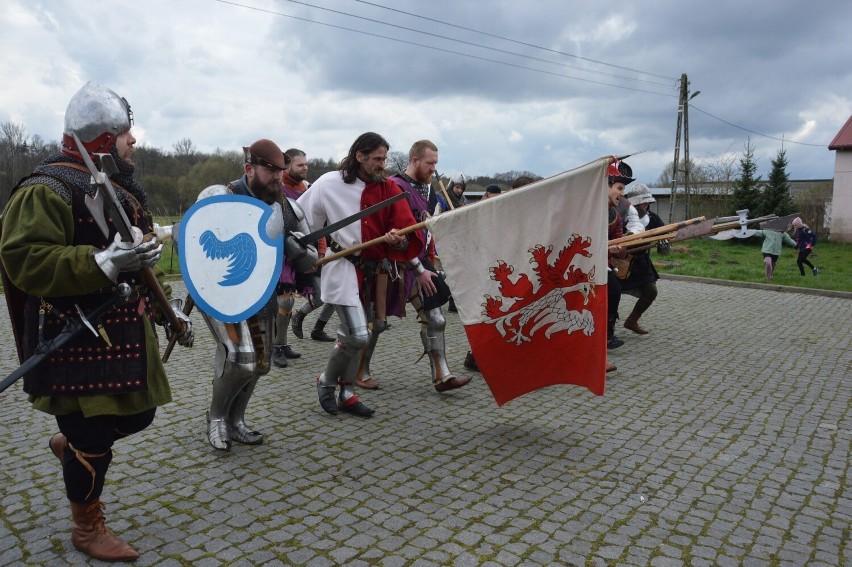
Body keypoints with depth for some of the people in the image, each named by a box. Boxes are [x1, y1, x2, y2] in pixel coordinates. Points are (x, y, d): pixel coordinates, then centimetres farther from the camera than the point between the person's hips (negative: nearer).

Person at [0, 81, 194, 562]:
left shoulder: (121, 187, 14)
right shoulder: (47, 189, -15)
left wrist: (169, 311, 17)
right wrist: (104, 262, -32)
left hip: (126, 334, 9)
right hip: (79, 340, -9)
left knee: (136, 416, 17)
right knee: (92, 438, 3)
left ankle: (71, 445, 47)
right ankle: (88, 527, 26)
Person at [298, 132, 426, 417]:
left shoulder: (388, 188, 2)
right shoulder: (329, 184, -7)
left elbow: (410, 234, -6)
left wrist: (400, 239, -27)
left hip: (371, 270, 5)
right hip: (341, 268, -5)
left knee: (353, 334, 15)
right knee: (358, 336, -12)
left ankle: (347, 394, 29)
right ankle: (326, 381, 15)